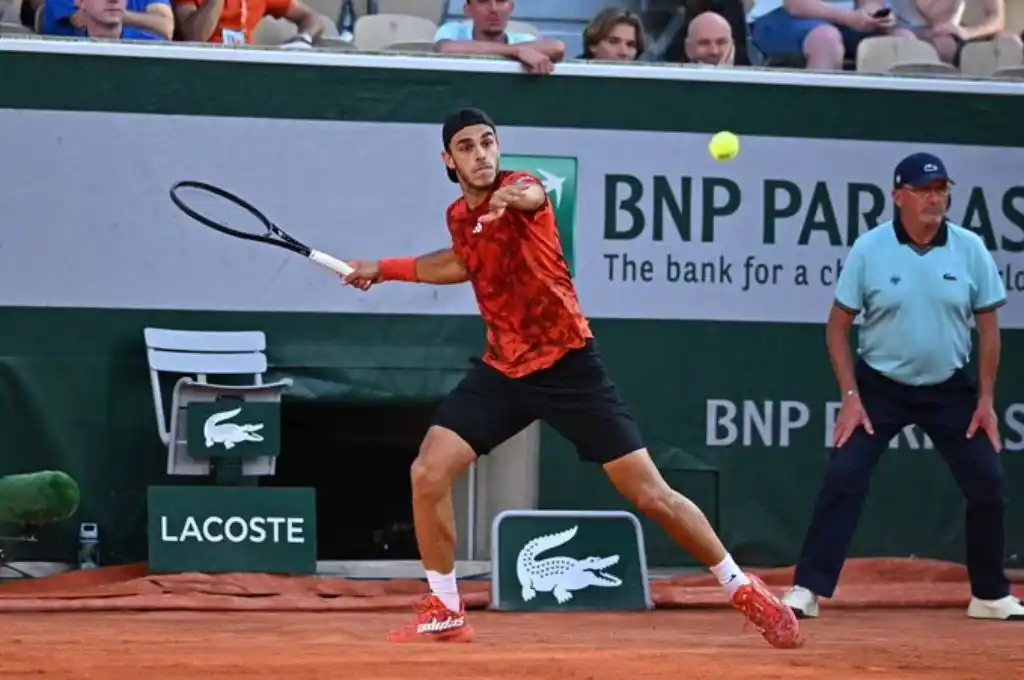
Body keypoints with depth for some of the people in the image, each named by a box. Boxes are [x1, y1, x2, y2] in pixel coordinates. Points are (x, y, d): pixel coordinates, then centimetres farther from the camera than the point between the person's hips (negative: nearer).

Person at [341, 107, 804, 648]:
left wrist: (514, 197, -66)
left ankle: (740, 586, 14)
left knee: (650, 495, -5)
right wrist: (385, 269, 33)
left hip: (569, 365, -6)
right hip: (502, 369, 6)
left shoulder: (520, 187, -14)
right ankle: (445, 614, 6)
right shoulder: (458, 217, 7)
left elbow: (531, 195, -42)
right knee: (428, 474, -10)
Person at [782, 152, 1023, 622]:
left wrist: (985, 399, -2)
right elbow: (838, 326, -4)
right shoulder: (869, 249, -10)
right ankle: (807, 590, -11)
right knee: (843, 478, -14)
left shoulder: (970, 249, -6)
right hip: (880, 387, -2)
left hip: (949, 390, 2)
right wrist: (850, 397, -11)